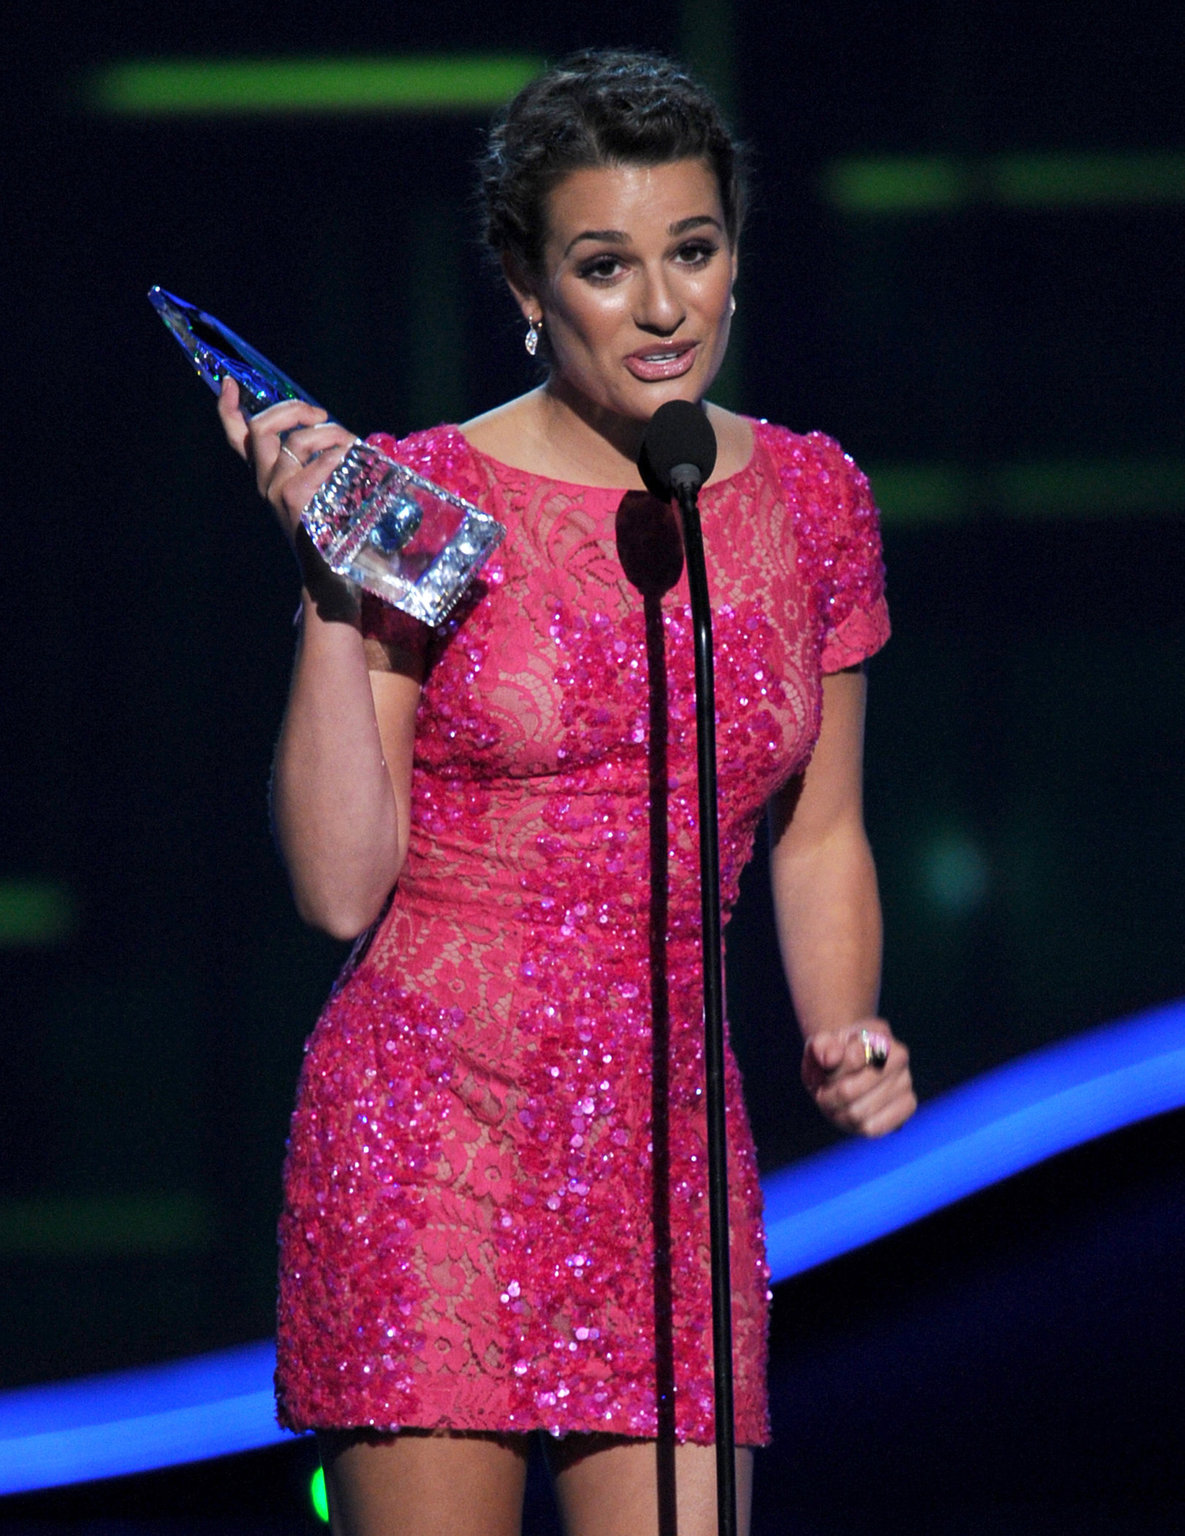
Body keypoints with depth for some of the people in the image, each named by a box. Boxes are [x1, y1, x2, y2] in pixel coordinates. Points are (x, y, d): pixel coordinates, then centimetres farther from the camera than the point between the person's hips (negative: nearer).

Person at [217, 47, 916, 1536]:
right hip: (434, 1119, -3)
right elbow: (339, 885, -7)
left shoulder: (811, 501, 9)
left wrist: (844, 1036, 2)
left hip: (671, 1129, 3)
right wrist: (330, 580, -13)